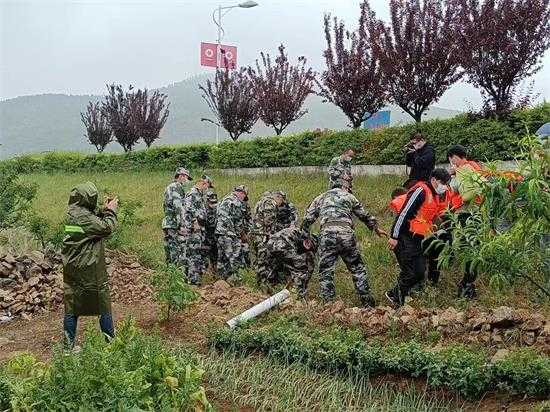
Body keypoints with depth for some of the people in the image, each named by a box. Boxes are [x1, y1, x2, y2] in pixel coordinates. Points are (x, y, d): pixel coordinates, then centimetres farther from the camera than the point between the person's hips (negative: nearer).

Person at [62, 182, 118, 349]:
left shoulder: (72, 212, 7)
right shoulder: (83, 216, -21)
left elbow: (94, 223, 16)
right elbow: (106, 228, -18)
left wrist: (104, 211, 7)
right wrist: (111, 211, -5)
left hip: (71, 268, 9)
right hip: (89, 270, -9)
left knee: (72, 304, 12)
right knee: (103, 304, 6)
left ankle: (69, 344, 17)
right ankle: (110, 340, 15)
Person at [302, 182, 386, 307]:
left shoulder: (320, 198, 26)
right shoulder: (349, 197, 25)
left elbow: (307, 219, 18)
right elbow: (365, 216, 34)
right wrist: (376, 229, 49)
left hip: (327, 233, 0)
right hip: (346, 233, 0)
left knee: (326, 271, 6)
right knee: (357, 268, 13)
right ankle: (367, 301, 15)